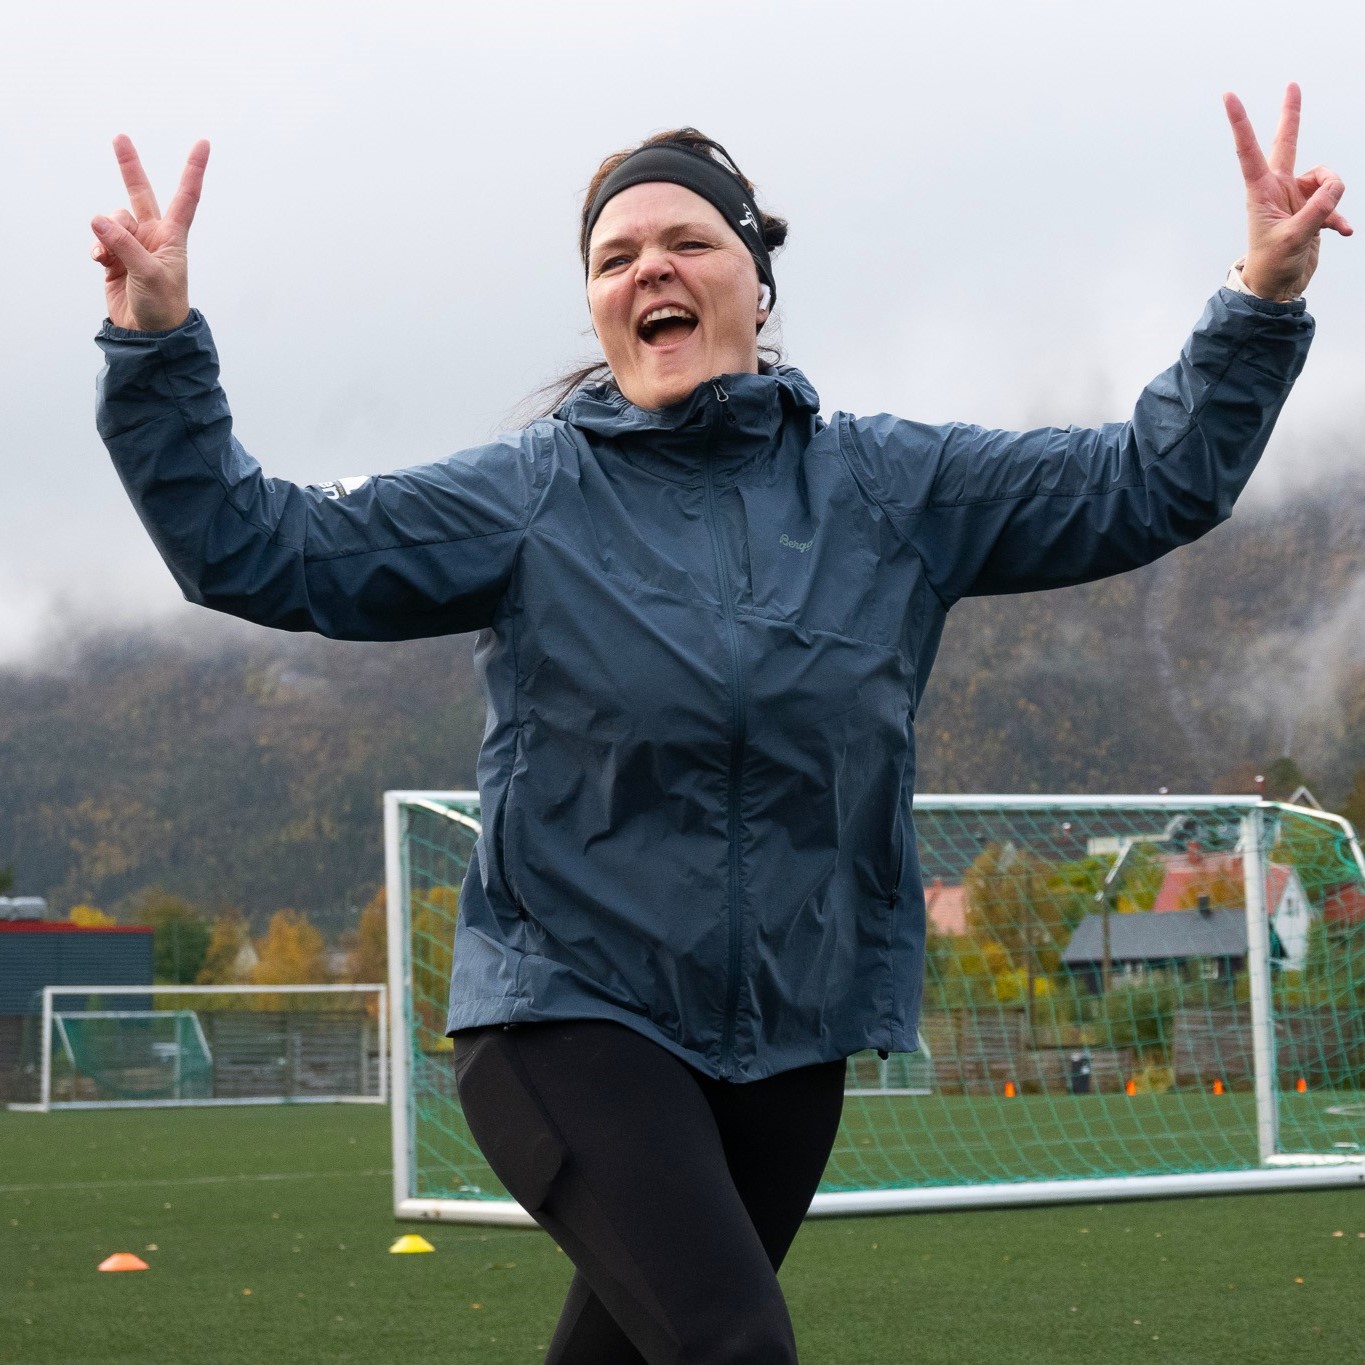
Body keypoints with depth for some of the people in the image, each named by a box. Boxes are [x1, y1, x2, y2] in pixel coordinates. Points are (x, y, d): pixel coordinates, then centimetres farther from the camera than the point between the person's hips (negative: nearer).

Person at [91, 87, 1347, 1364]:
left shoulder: (890, 485, 4)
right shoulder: (524, 495, -3)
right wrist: (157, 338, -19)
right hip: (569, 1011, -4)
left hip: (789, 1039, 4)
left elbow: (1146, 486, 6)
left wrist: (1263, 298, -5)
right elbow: (253, 547, -7)